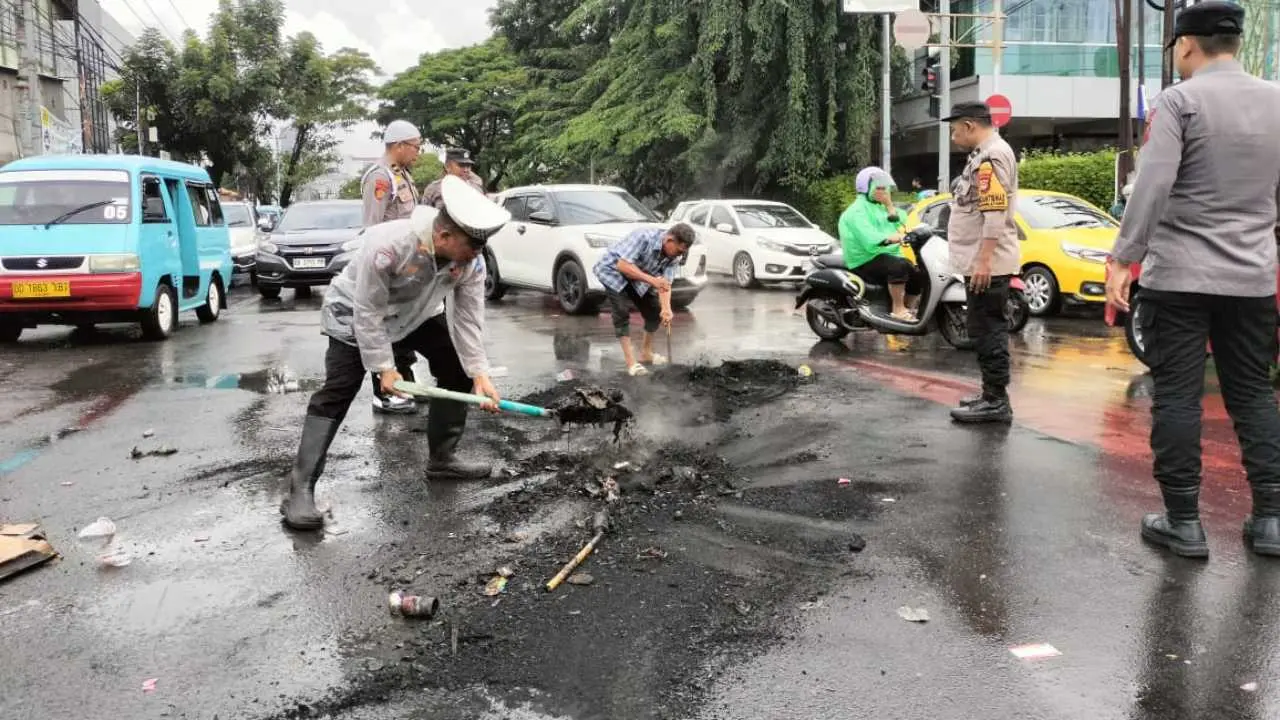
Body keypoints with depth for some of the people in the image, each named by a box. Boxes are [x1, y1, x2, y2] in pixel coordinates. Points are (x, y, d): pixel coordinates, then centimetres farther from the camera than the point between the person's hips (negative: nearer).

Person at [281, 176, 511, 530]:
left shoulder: (471, 262, -22)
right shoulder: (387, 244, -39)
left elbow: (469, 319, -16)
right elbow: (368, 312, -30)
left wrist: (479, 372, -23)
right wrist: (384, 367, -27)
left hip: (418, 315, 6)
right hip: (355, 315, -6)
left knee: (459, 371, -1)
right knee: (335, 394, -15)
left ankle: (442, 459, 15)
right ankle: (301, 490, -15)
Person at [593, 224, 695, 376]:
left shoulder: (674, 256, -15)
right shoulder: (644, 237, -37)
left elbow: (665, 284, -16)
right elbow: (623, 265, -39)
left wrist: (666, 309, -34)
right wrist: (651, 280, -45)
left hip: (638, 278, 7)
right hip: (613, 271, -7)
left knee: (655, 311, 6)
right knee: (622, 313, -18)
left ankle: (646, 353, 25)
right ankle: (631, 363, -16)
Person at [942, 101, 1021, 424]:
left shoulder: (992, 155, -15)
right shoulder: (985, 154, 18)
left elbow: (995, 214, -23)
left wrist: (984, 260, -25)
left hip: (986, 265, -11)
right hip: (982, 262, 11)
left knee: (988, 333, -8)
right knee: (989, 332, 15)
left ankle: (996, 401, -4)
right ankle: (992, 397, 23)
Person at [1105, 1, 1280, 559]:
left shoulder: (1180, 100, -7)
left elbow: (1153, 185, -18)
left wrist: (1124, 258, -18)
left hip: (1179, 276, -5)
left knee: (1176, 396, 1)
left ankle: (1182, 522, 4)